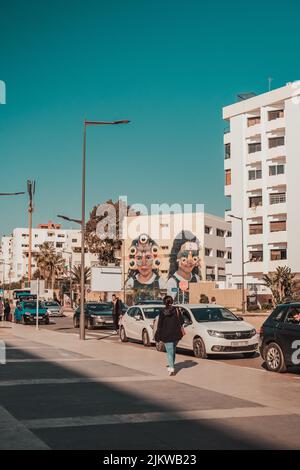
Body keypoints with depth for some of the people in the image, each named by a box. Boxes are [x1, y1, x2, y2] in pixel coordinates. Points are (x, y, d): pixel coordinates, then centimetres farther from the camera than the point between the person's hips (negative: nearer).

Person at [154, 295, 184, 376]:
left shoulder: (162, 313, -8)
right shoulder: (176, 310, -4)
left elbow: (159, 325, -6)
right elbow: (181, 322, -1)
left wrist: (158, 336, 2)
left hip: (167, 335, -3)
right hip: (176, 334, 3)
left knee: (169, 352, 0)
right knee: (173, 350, 22)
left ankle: (172, 369, -13)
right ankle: (171, 366, 34)